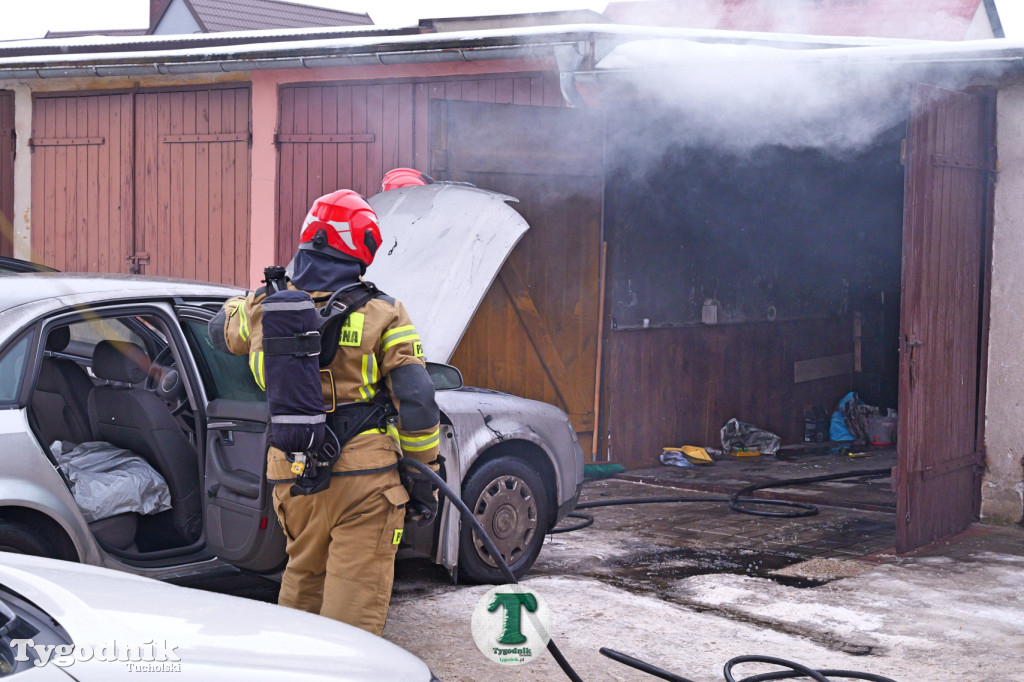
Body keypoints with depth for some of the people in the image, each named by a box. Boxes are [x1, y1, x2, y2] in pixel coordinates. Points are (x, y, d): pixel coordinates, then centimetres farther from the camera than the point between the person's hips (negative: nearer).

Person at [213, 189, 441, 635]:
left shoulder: (263, 308, 6)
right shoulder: (381, 314, -4)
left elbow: (225, 328, 30)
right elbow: (415, 400, -8)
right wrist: (424, 477, 1)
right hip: (365, 478, -4)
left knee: (303, 575, 24)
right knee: (355, 598, -1)